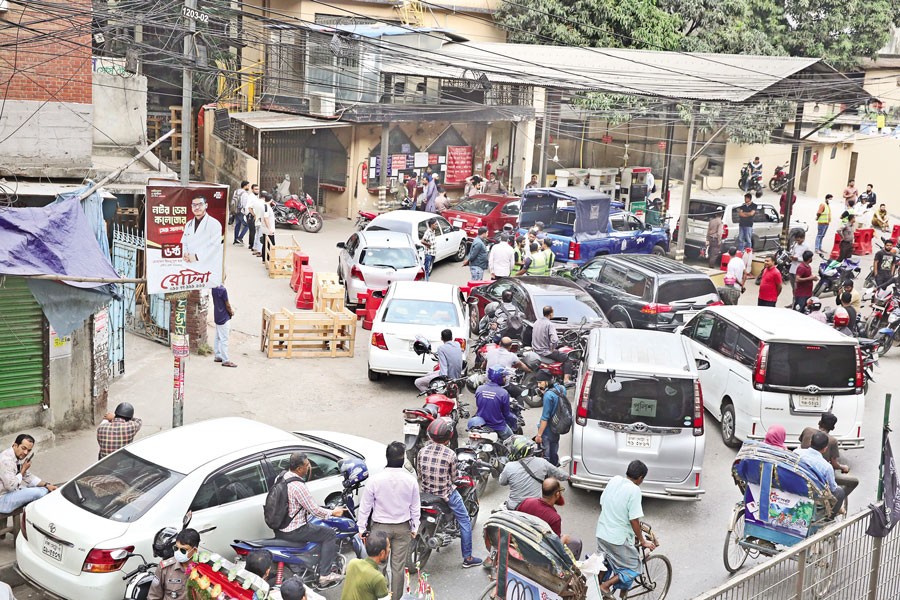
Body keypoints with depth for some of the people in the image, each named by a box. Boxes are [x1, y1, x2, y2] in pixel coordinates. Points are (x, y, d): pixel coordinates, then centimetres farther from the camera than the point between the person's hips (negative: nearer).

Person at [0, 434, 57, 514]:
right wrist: (23, 470, -14)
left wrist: (46, 485, 1)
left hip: (12, 491, 10)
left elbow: (27, 477, 14)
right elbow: (11, 486, -27)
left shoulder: (19, 457, 4)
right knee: (36, 493, -23)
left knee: (45, 490, 4)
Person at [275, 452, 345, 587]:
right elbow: (314, 510, -19)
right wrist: (333, 513, -5)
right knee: (329, 533, 3)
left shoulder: (281, 476, 1)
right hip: (293, 531, -9)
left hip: (278, 527, 9)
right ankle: (324, 574, 2)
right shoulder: (298, 486, -27)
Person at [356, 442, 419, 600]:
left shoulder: (374, 480, -15)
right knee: (398, 566, 10)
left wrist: (362, 528, 4)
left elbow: (365, 506, -7)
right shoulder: (411, 480, -10)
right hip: (403, 528, 2)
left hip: (380, 527, -2)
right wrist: (414, 528, 14)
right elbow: (415, 507, 1)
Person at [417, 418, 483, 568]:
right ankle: (467, 558, 14)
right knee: (465, 521, 10)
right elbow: (453, 477, -8)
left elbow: (420, 475, 2)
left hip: (426, 492, 5)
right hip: (447, 494, -4)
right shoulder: (450, 454, -20)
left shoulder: (422, 452, -8)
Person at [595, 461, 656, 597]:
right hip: (618, 538, -7)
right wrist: (643, 541, -5)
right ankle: (605, 586, 0)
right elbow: (634, 520, -18)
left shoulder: (614, 480, 1)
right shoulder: (634, 490, -19)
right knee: (633, 569, 9)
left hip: (602, 533, 7)